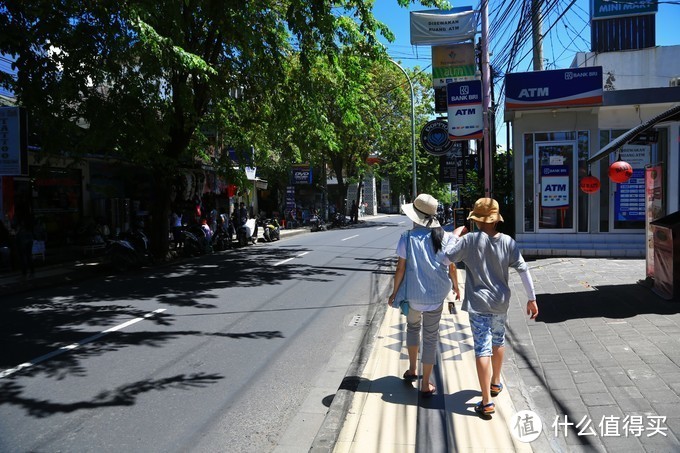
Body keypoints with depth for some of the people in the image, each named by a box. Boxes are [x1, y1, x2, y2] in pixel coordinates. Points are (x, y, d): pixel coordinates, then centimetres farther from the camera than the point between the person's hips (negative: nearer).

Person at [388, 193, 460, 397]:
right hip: (435, 295, 0)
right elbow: (451, 268, -1)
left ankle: (412, 370, 34)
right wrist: (455, 286, 17)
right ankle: (425, 384, 15)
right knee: (431, 336, 9)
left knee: (413, 326, 26)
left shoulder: (408, 237, -11)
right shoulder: (443, 238, -7)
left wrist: (394, 292, 2)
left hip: (412, 294, 0)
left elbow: (401, 268, -9)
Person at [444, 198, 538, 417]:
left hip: (478, 304, -4)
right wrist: (532, 298, 3)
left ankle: (487, 402, -1)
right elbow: (523, 270, -4)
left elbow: (447, 255, -9)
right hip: (500, 302, 4)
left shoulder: (470, 240, -14)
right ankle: (495, 383, 45)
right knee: (498, 341, 25)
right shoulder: (508, 242, -5)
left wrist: (455, 236, 7)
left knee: (482, 350, -2)